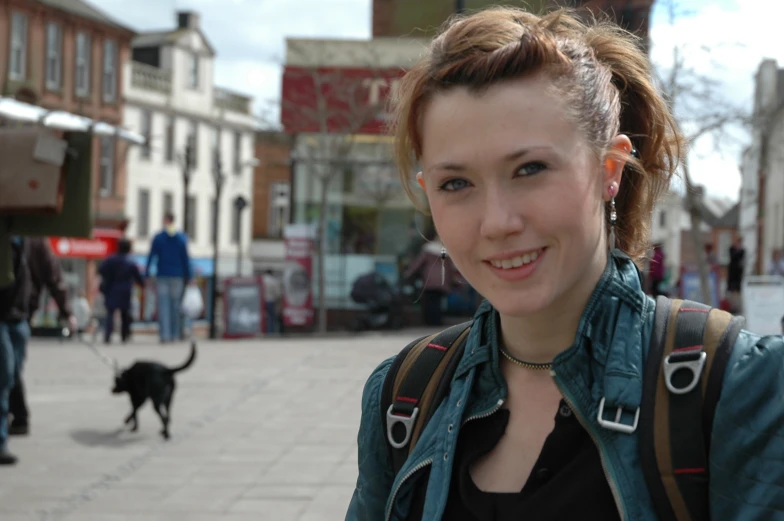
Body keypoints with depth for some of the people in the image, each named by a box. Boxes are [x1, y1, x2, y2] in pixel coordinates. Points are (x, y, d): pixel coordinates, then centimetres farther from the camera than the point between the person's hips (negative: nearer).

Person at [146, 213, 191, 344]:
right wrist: (188, 276, 8)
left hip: (162, 275, -1)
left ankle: (164, 334, -11)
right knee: (175, 305, 9)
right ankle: (174, 334, 10)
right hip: (177, 275, 1)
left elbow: (151, 256, -2)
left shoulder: (158, 238, -3)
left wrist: (147, 274, 3)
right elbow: (186, 258, 2)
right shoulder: (182, 238, 2)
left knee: (163, 305, -2)